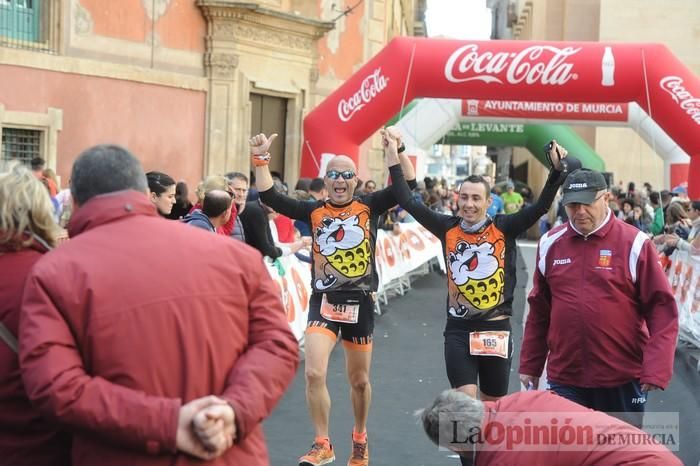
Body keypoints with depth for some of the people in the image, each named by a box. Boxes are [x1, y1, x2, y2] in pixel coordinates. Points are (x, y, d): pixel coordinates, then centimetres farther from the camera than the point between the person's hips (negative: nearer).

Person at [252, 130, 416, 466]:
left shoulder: (369, 206, -1)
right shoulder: (313, 211, 0)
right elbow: (269, 197, -7)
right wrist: (261, 159, -15)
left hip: (360, 302, 0)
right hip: (323, 301, 0)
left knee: (360, 381, 13)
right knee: (314, 373, -15)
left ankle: (359, 439, 38)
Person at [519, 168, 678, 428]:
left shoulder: (634, 244, -6)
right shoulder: (550, 244, 4)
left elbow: (662, 309, -7)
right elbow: (539, 312, 11)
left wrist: (657, 368, -17)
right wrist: (530, 365, 12)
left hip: (623, 380, -2)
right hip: (564, 379, 2)